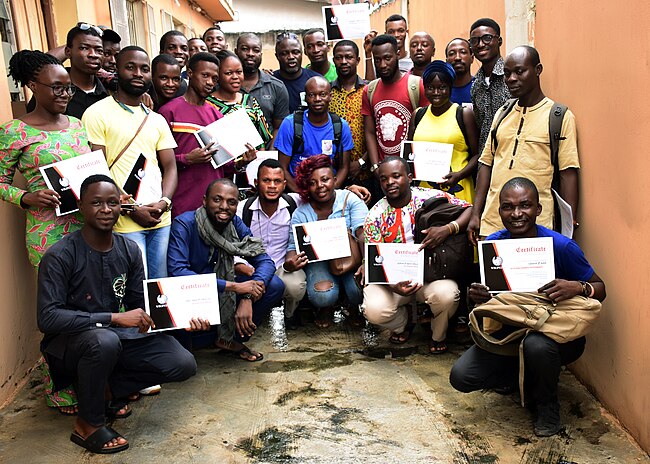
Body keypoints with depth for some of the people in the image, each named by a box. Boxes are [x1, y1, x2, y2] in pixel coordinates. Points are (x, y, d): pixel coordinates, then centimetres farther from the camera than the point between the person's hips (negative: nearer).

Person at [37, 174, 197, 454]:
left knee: (183, 365, -11)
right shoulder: (60, 256, -19)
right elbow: (47, 318, -26)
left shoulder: (129, 250, -1)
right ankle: (88, 425, -14)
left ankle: (107, 388, 8)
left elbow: (139, 304, 5)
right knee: (104, 340, -40)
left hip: (116, 335, 5)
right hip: (68, 341, -5)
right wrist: (114, 318, -32)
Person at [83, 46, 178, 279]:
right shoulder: (97, 114, -3)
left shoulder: (157, 120, 15)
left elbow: (170, 167, 12)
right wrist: (131, 210, -13)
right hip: (124, 223, -5)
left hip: (161, 219, 6)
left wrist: (164, 202, -7)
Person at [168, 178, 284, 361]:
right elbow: (177, 271, -34)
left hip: (223, 292, 5)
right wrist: (234, 286, -36)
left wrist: (248, 297, -29)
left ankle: (231, 339, 5)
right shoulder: (184, 224, -22)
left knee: (275, 285, -11)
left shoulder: (235, 224, -6)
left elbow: (265, 261, -9)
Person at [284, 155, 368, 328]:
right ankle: (325, 308, 13)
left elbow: (363, 232, -18)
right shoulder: (301, 213, 0)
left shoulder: (350, 200, -5)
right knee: (323, 296, -30)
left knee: (361, 290, -29)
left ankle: (354, 307, 13)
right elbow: (294, 246, -5)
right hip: (319, 261, 0)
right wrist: (290, 262, -32)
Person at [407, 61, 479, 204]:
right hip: (423, 189, 3)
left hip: (456, 190, -3)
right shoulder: (418, 115, 13)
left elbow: (476, 154, 1)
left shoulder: (464, 114, 3)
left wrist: (459, 175, -15)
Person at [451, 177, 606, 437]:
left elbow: (600, 290, -9)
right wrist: (476, 296, -24)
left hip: (559, 334, -4)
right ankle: (520, 375, 19)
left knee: (536, 345, -40)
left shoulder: (561, 247, -20)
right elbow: (488, 294, 2)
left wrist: (578, 288, -33)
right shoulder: (492, 244, -9)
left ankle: (548, 405, -5)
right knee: (461, 376, -12)